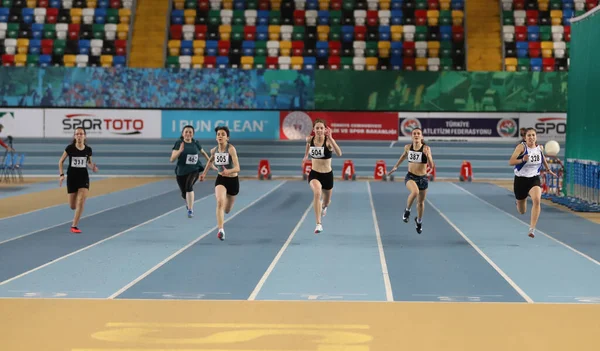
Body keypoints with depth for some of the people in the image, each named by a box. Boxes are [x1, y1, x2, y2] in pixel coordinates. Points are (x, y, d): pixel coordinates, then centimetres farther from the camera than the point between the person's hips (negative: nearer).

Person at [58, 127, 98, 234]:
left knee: (81, 202, -16)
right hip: (72, 177, -1)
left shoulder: (88, 149, -1)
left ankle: (74, 226, -9)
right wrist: (61, 175, -8)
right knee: (73, 206, 4)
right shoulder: (70, 148, -7)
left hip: (83, 177, 1)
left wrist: (93, 168, -7)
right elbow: (61, 161, 2)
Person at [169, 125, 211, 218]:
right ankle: (188, 201, 52)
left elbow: (203, 152, 21)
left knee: (189, 186, -29)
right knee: (184, 193, 13)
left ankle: (190, 210, -21)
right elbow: (172, 159, -15)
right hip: (181, 171, 1)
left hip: (194, 169, -1)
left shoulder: (195, 143, 0)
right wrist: (180, 151, -29)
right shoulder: (179, 143, -7)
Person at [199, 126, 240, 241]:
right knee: (219, 201, -29)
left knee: (227, 210, 17)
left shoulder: (231, 149, -22)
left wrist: (228, 171, -50)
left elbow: (237, 168, -31)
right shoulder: (214, 150, -7)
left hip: (233, 180, -2)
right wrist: (204, 173, 23)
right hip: (221, 179, 2)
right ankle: (221, 230, -32)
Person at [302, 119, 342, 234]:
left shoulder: (328, 141, -19)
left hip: (327, 174, 0)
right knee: (317, 192, -32)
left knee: (326, 201, 20)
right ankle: (318, 224, -31)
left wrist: (330, 138, -44)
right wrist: (306, 155, 28)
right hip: (314, 174, 0)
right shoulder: (310, 139, -7)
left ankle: (323, 206, 61)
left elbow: (339, 153, -37)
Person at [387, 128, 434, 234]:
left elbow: (431, 166, -16)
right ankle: (407, 210, -8)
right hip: (410, 177, 0)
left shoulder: (426, 148, -13)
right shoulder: (408, 147, -4)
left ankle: (419, 221, 45)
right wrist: (395, 166, 27)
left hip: (423, 178, 0)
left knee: (421, 202, 16)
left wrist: (427, 155, -32)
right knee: (415, 191, -34)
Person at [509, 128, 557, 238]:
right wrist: (522, 160, -39)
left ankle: (532, 228, -25)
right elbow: (510, 162, -23)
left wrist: (548, 169, 27)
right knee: (522, 212, 13)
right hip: (520, 179, -2)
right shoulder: (521, 147, -15)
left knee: (537, 200, -30)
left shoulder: (540, 148, -1)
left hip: (534, 179, 2)